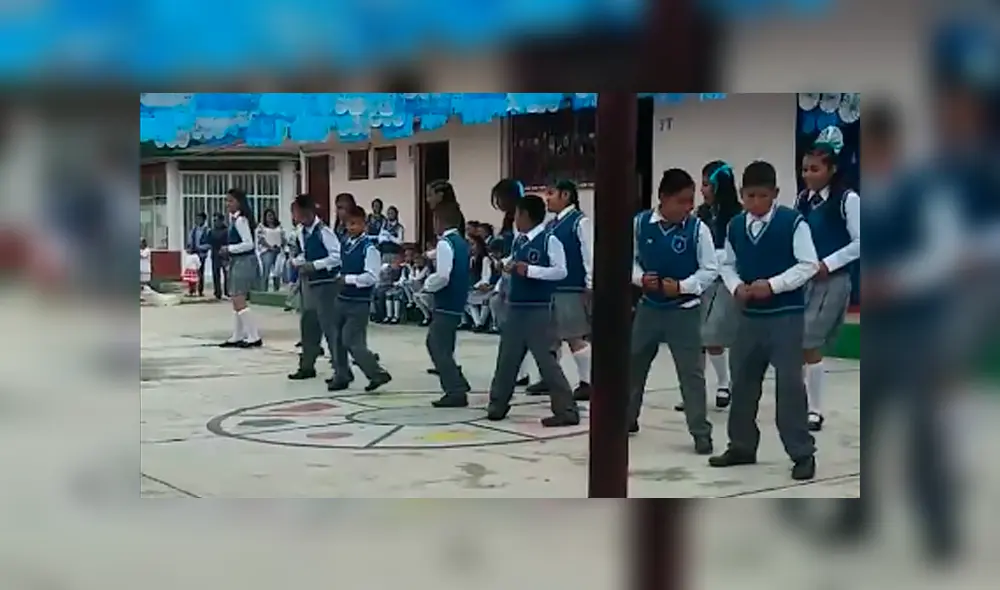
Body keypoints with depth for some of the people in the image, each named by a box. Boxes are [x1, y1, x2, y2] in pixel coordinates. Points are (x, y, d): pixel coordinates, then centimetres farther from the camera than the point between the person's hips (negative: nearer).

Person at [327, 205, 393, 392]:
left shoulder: (369, 248, -14)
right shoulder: (345, 245, 9)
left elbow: (371, 277, -20)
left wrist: (348, 279, -19)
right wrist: (340, 280, 6)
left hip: (359, 302, -8)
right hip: (342, 299, 8)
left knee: (352, 342, -8)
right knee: (338, 339, 12)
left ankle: (378, 373, 4)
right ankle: (341, 376, 23)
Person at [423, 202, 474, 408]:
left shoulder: (444, 243, -16)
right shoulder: (461, 243, 13)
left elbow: (442, 276, -24)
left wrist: (427, 284, -7)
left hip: (445, 304, -10)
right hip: (456, 302, 10)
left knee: (440, 348, -4)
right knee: (436, 343, 21)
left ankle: (456, 392, -5)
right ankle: (458, 383, 24)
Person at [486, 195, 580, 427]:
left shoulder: (549, 240, -11)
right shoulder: (517, 241, 11)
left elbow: (561, 271, -17)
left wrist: (531, 270, -21)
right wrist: (509, 267, 5)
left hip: (538, 309, -8)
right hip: (515, 307, 8)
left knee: (545, 358, -7)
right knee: (507, 357, 13)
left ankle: (566, 410, -2)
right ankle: (497, 405, 26)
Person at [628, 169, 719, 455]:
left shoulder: (697, 228, -12)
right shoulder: (640, 223, -6)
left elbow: (710, 270, -9)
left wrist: (682, 286, -19)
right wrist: (640, 278, -13)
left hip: (684, 310, -3)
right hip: (648, 307, 3)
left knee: (691, 372, -3)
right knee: (633, 364, 15)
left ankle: (701, 433, 6)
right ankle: (627, 418, 35)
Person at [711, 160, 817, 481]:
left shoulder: (792, 221, -11)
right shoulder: (735, 226, 4)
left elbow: (809, 264, -12)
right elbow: (728, 265, 13)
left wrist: (773, 285, -20)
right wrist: (736, 287, -7)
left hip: (786, 315, -6)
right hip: (750, 315, 6)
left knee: (789, 383, -6)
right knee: (742, 381, 12)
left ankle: (803, 452, 4)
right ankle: (742, 446, 26)